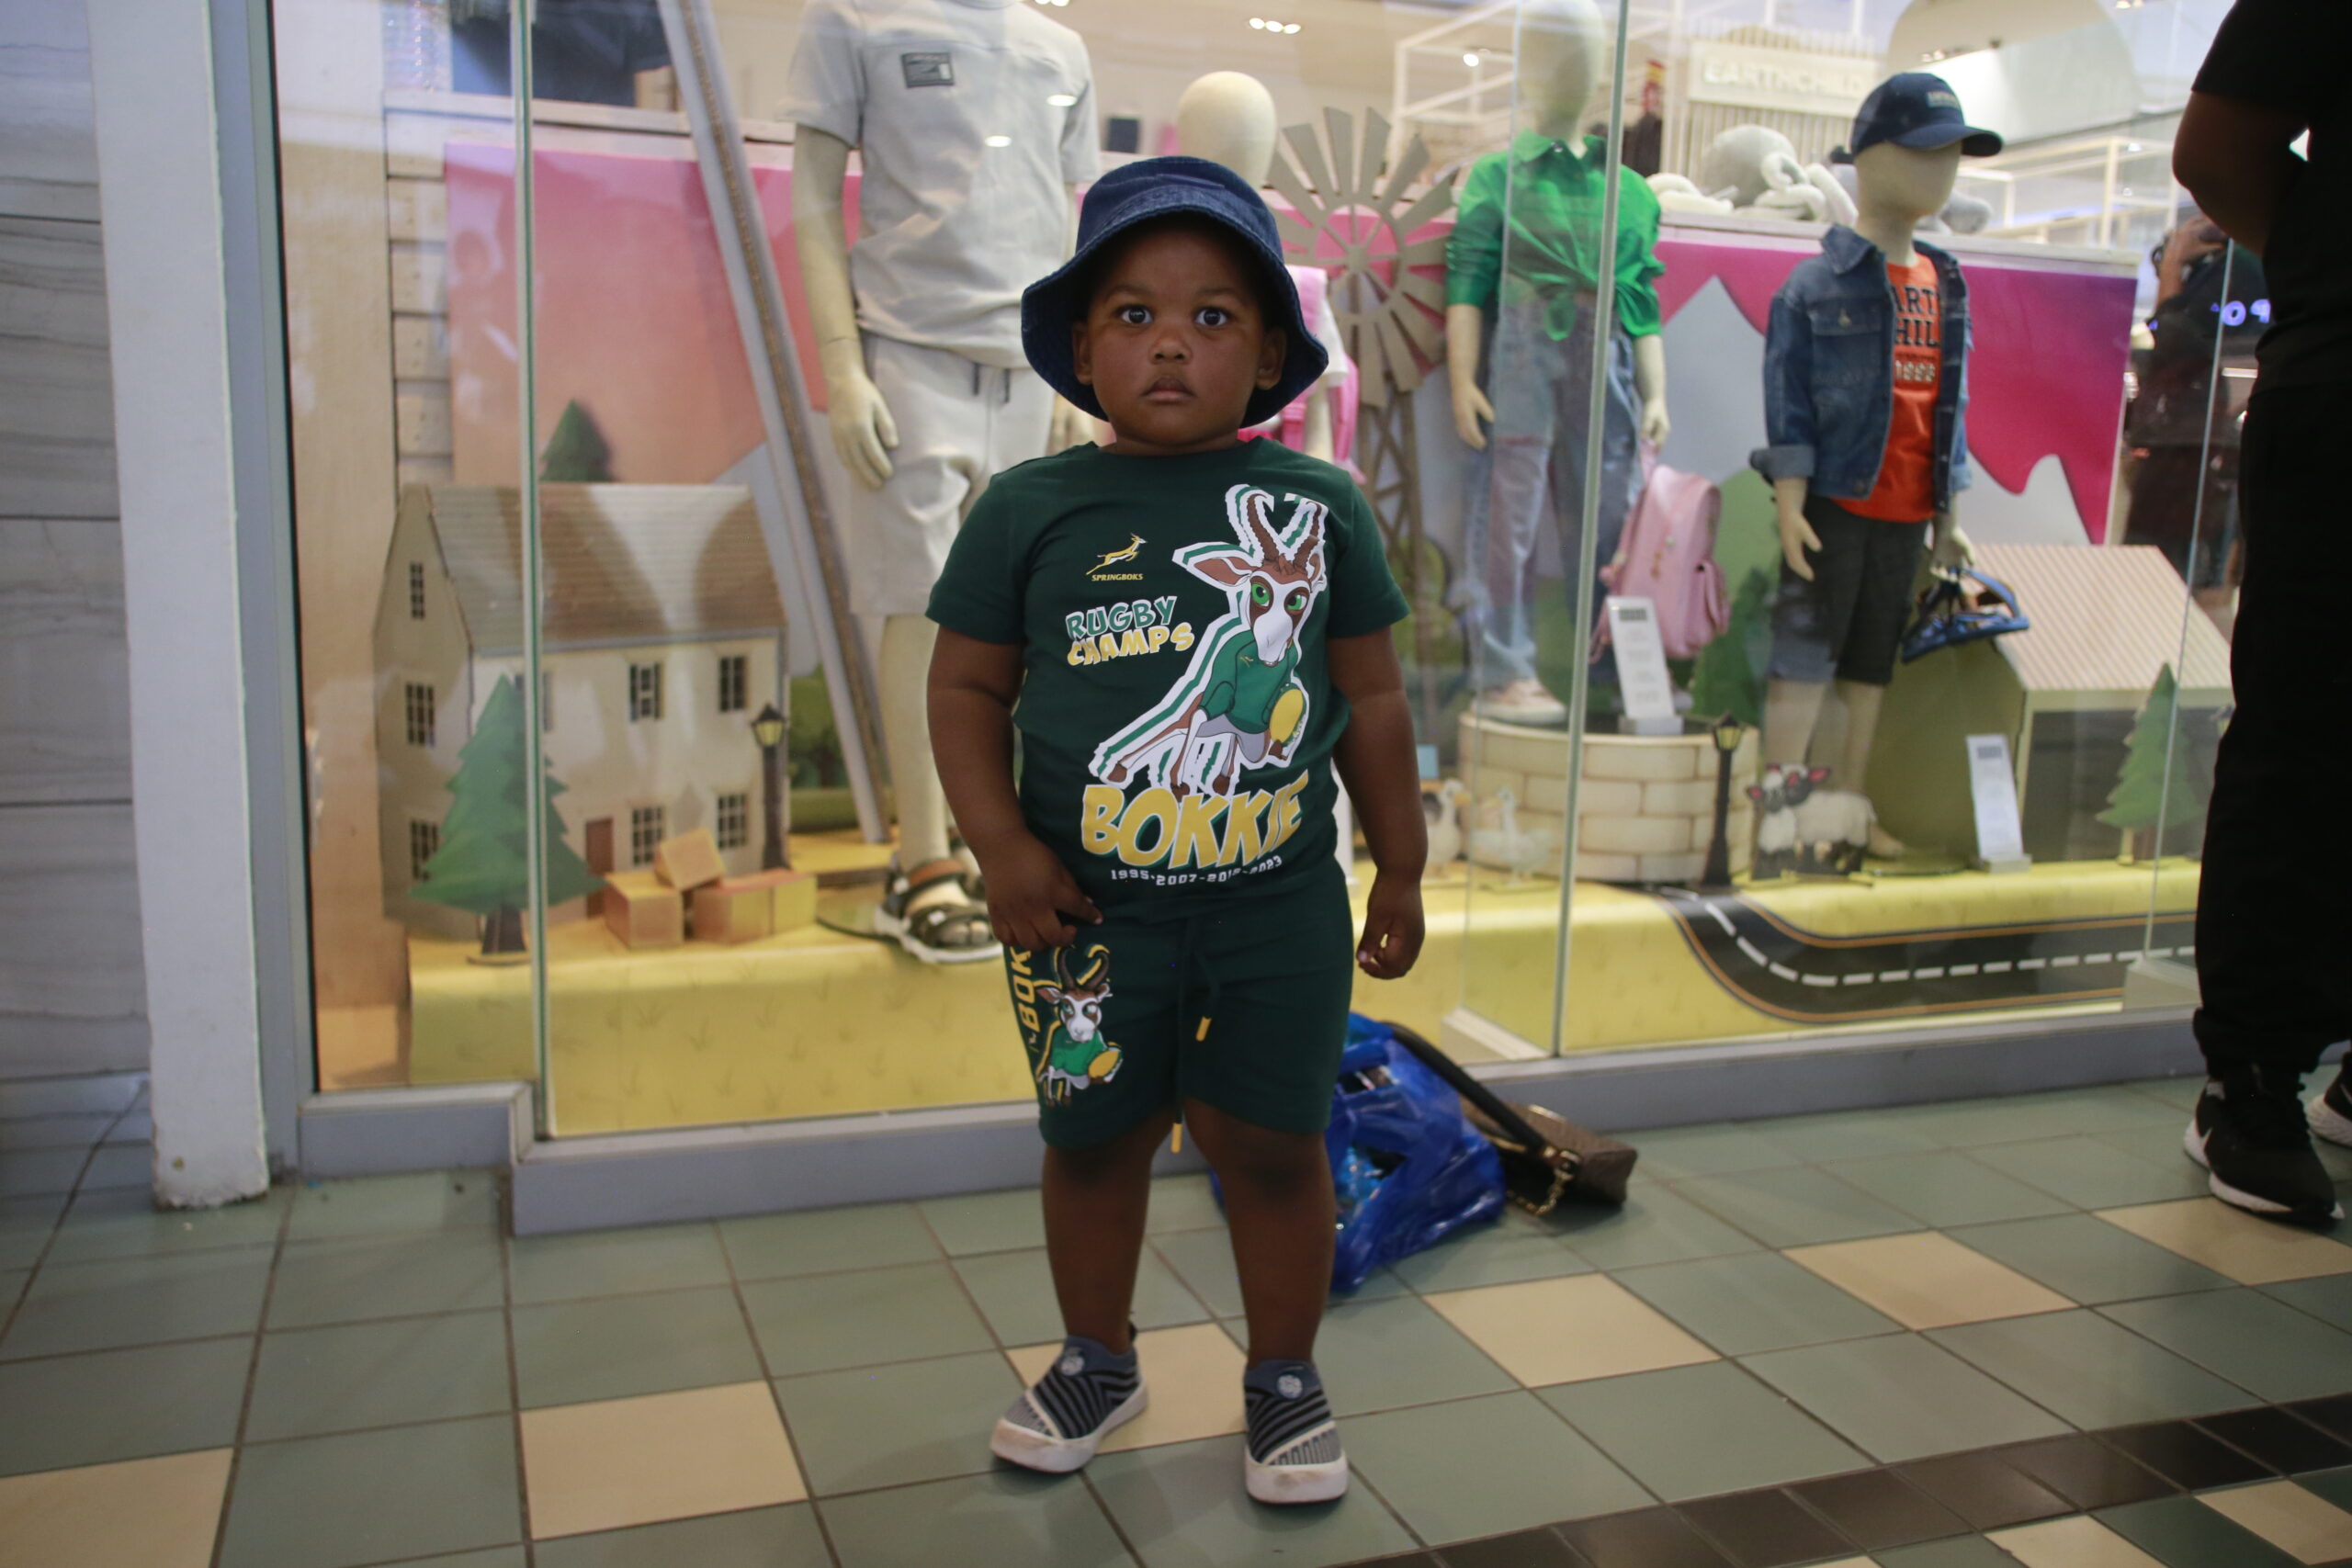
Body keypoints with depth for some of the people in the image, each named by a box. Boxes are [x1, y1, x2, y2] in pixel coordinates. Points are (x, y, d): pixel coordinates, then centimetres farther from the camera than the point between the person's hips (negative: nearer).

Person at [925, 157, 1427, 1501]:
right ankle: (1099, 1361, 39)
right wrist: (1005, 848, -10)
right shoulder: (1031, 509, -3)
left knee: (1272, 1143, 9)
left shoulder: (1320, 504, 0)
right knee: (1096, 1139, 15)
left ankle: (1285, 1377, 32)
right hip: (1089, 905, 0)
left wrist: (1401, 870, 8)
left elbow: (1371, 697, 6)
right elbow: (968, 686, 1)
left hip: (1280, 903, 0)